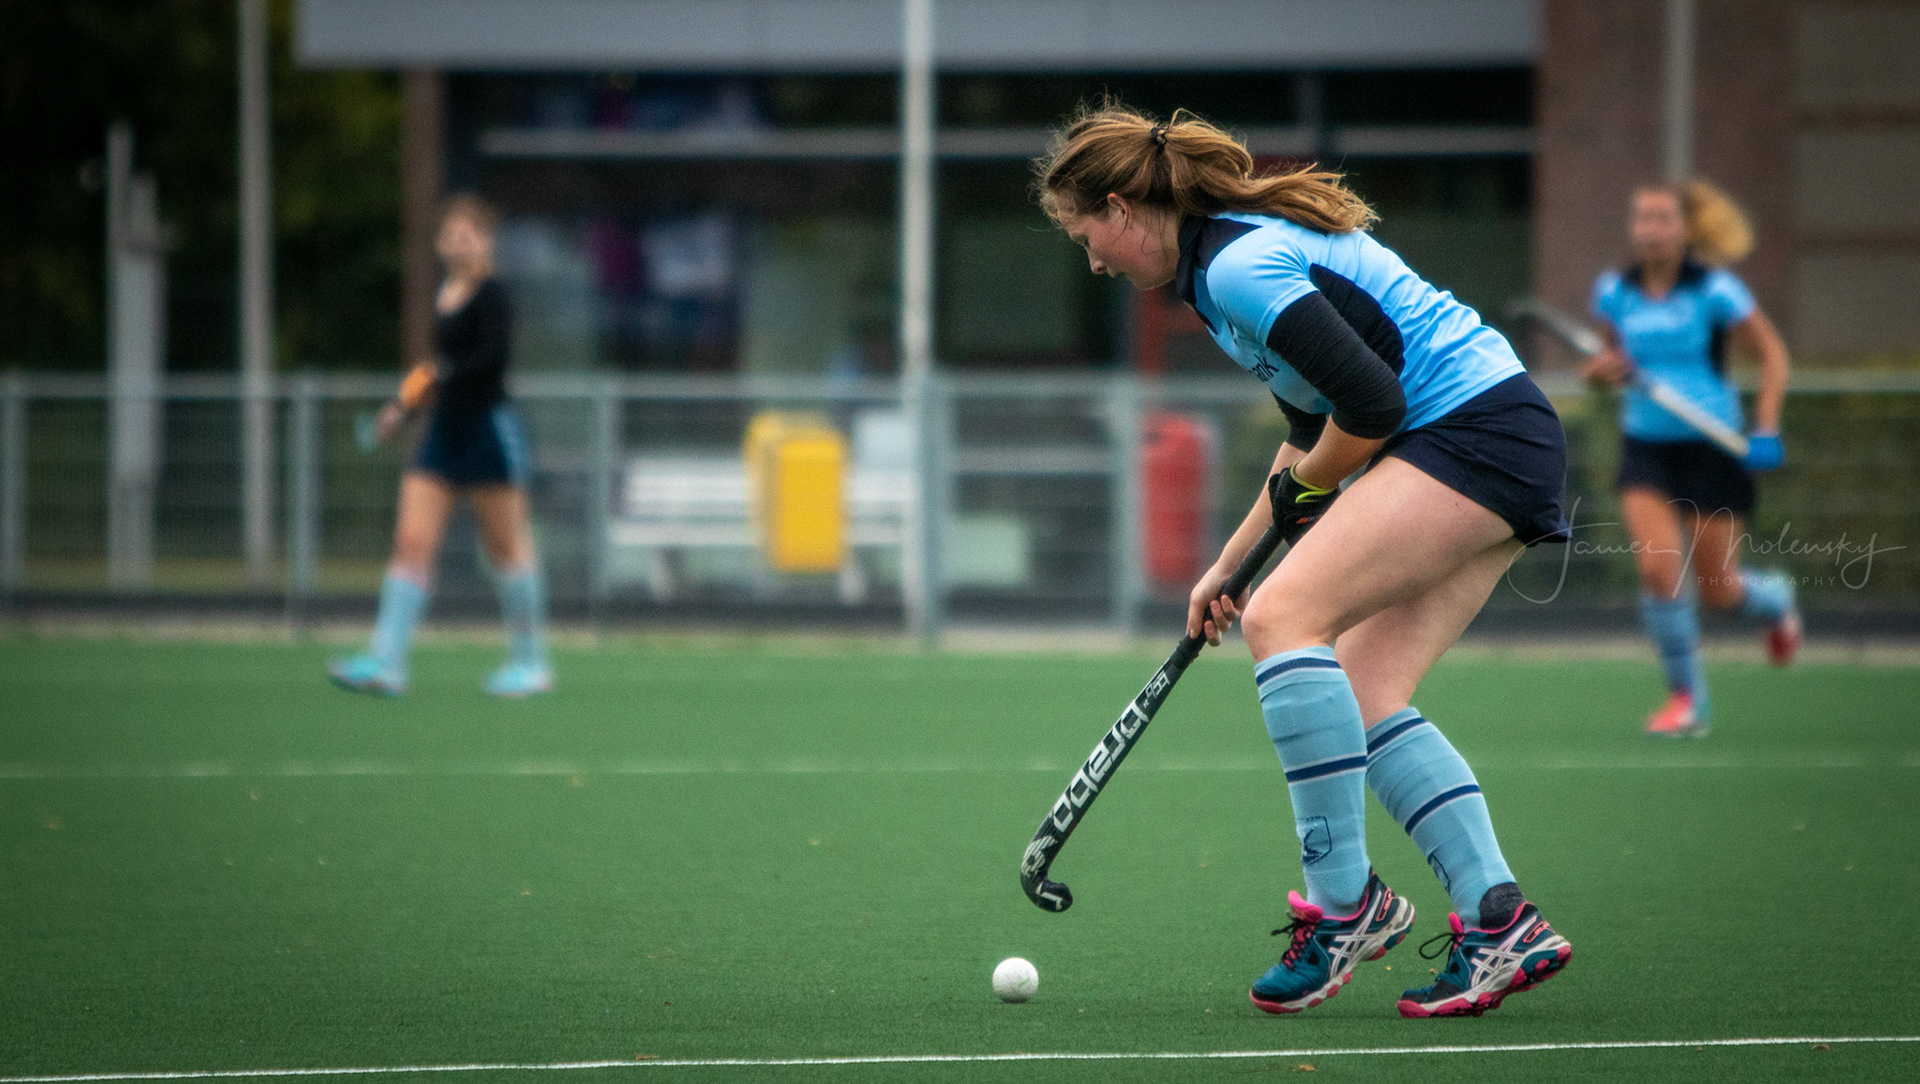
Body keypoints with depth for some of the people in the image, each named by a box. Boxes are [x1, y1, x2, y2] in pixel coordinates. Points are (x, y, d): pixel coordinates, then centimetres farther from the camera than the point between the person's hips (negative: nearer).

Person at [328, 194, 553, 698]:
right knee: (412, 540, -4)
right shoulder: (443, 298, 12)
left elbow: (491, 355, -25)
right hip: (443, 432, 7)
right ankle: (385, 662, -10)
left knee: (506, 547, 3)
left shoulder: (491, 297, -10)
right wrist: (405, 406, 17)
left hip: (490, 428, -7)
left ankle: (531, 661, 15)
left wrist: (441, 374, -34)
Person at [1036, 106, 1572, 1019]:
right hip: (1505, 447, 10)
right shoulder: (1238, 245, 17)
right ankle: (1499, 925, -1)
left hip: (1474, 428, -10)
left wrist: (1302, 487, -1)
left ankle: (1343, 900, -16)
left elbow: (1370, 403, -21)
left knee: (1284, 618, -19)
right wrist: (1229, 563, 24)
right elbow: (1317, 424, 25)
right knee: (1364, 698, 4)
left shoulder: (1239, 267, -16)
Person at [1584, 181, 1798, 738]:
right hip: (1646, 446, 3)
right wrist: (1604, 369, -8)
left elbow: (1772, 352, -2)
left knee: (1716, 590, 2)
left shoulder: (1714, 290, -11)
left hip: (1712, 446, -3)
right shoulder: (1613, 292, -1)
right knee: (1658, 568, -17)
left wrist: (1766, 427, -11)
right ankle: (1687, 698, -1)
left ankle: (1774, 600, 40)